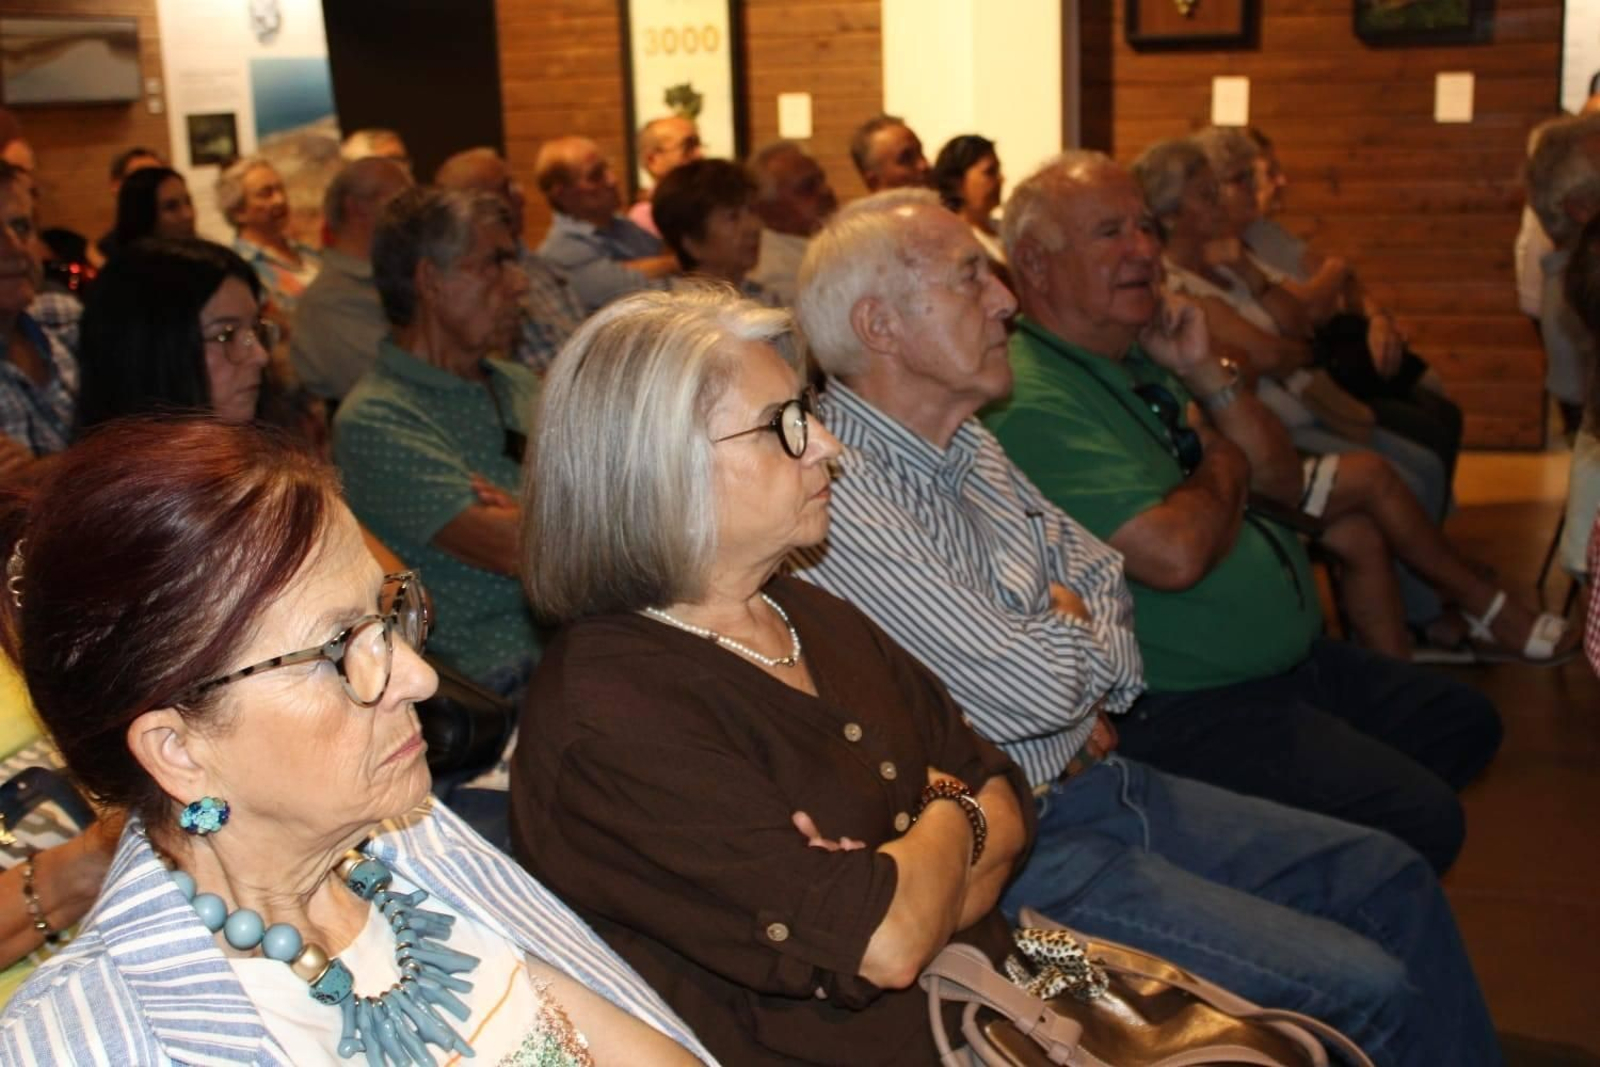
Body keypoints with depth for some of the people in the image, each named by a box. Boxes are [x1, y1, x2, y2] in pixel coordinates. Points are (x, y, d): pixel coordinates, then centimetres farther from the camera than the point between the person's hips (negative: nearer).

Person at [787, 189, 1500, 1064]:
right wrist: (1072, 626, -2)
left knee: (1392, 883, 12)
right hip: (1014, 844, -9)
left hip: (1092, 780, 10)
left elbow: (1100, 574, 17)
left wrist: (1077, 678, -5)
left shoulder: (966, 443, 8)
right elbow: (1030, 689, -25)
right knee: (1367, 994, -13)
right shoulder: (839, 491, -23)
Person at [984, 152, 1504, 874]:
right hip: (1186, 709, -10)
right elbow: (1174, 553, -32)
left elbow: (1281, 478, 13)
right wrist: (1224, 467, -9)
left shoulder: (1141, 361, 11)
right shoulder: (1031, 403, -22)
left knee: (1466, 725, 18)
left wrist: (1205, 373, -3)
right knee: (1420, 822, -18)